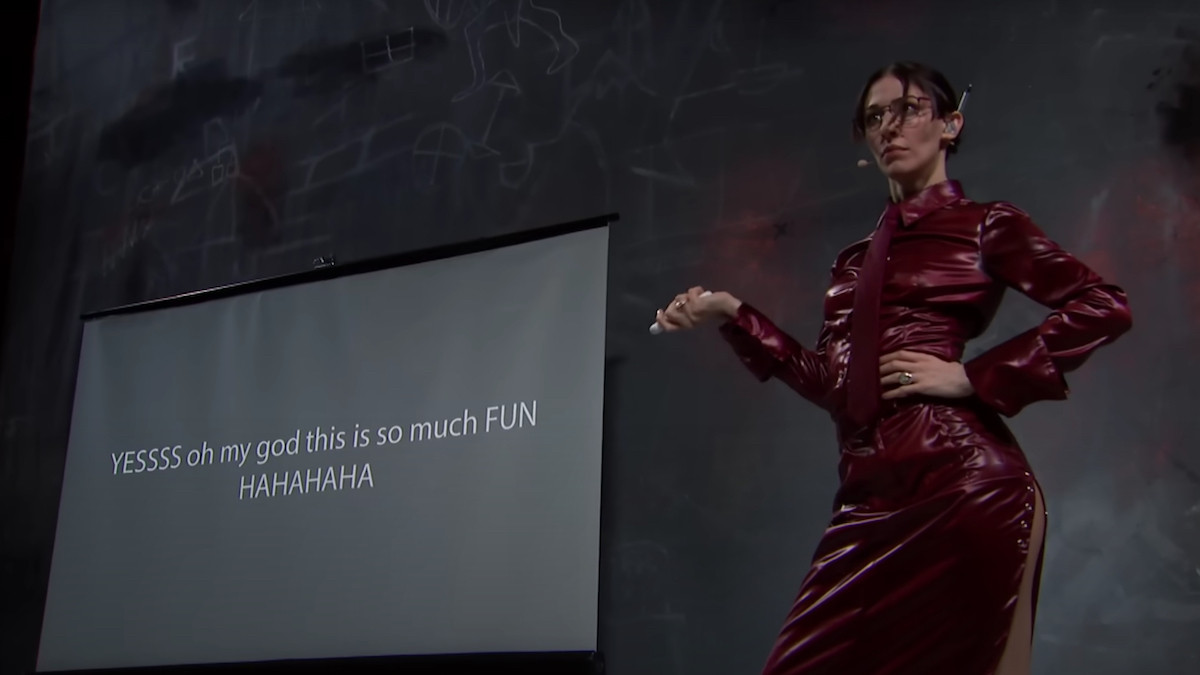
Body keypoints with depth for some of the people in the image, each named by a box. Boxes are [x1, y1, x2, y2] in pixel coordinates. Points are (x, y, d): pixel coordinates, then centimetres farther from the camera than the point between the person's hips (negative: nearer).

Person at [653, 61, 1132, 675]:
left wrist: (972, 377, -10)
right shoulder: (857, 260, 22)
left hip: (958, 481, -6)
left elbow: (1103, 306, -7)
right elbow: (830, 380, 13)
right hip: (873, 490, 6)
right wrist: (731, 314, 7)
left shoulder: (984, 225, 5)